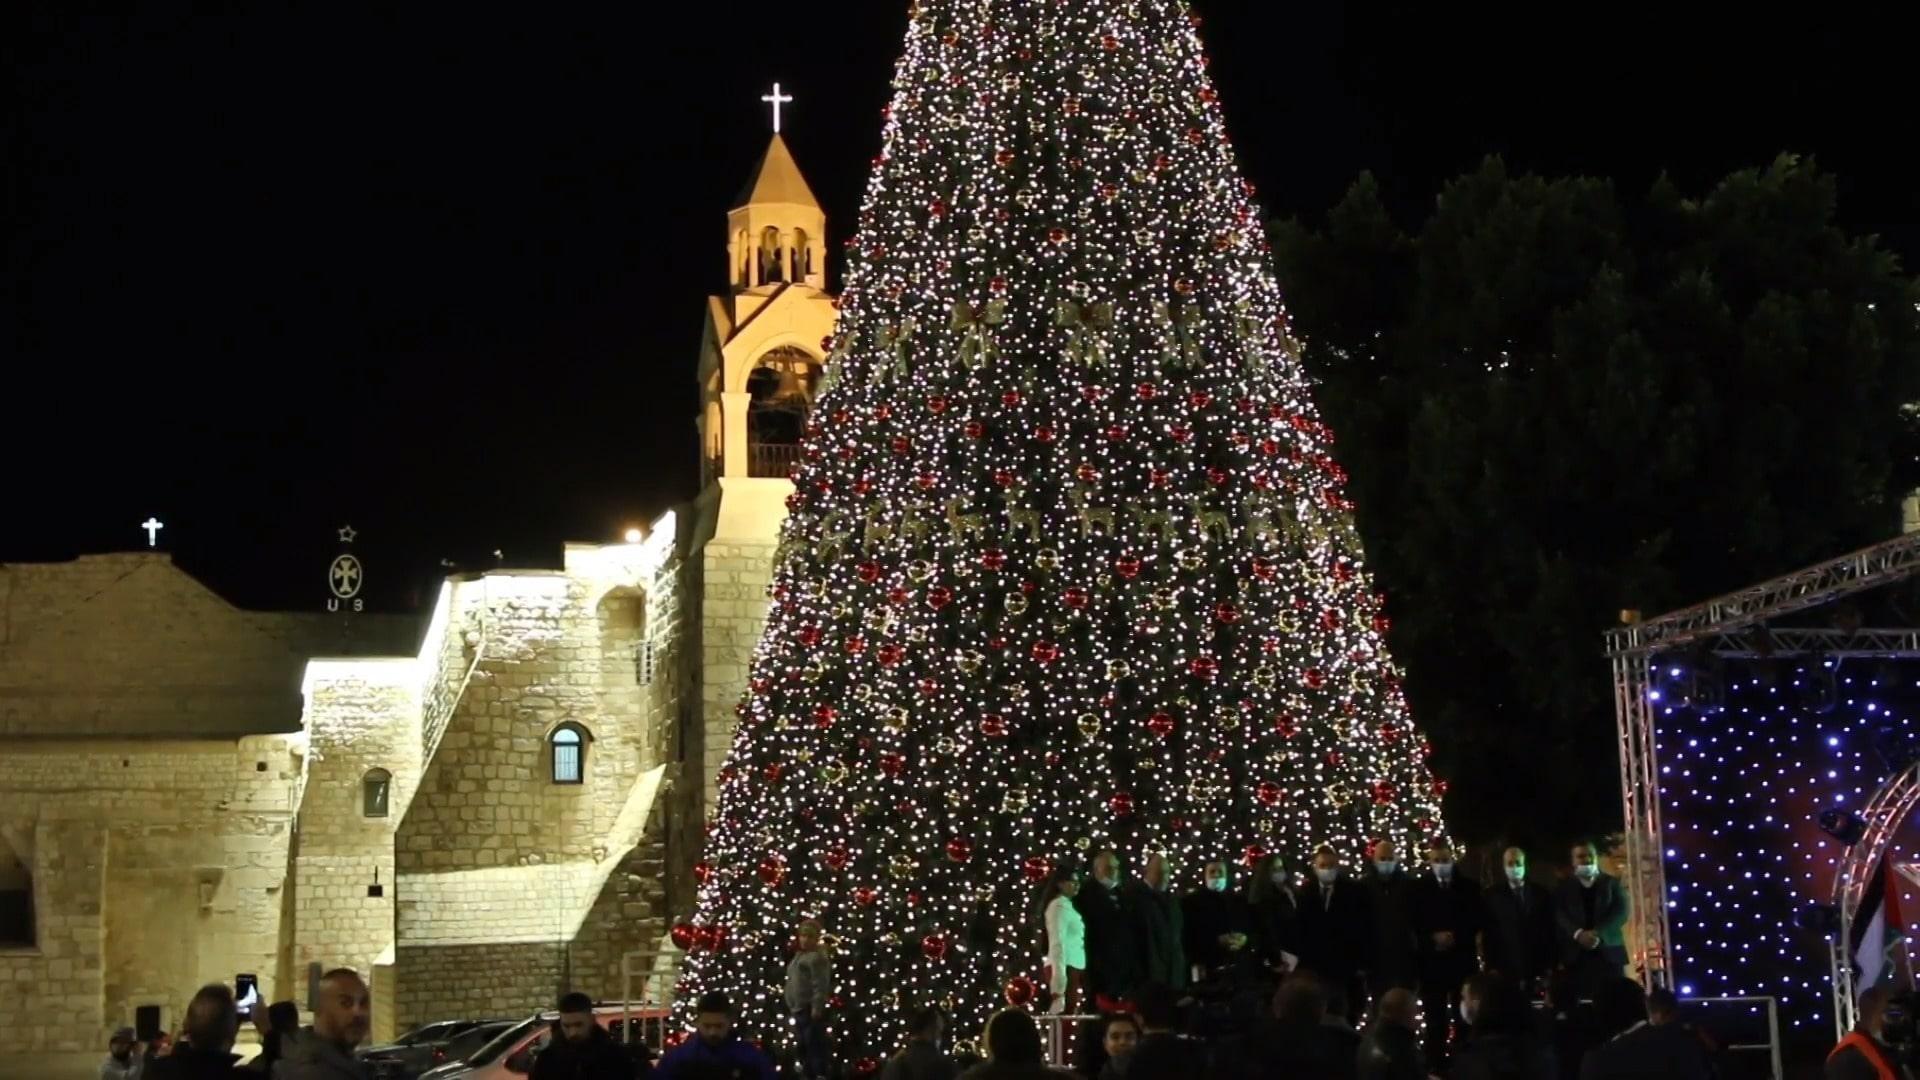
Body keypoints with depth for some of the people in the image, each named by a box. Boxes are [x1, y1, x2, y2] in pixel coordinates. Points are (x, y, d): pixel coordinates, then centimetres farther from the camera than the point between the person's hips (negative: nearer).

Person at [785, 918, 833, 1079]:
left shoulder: (818, 957, -13)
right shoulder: (800, 955, 19)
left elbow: (820, 985, -20)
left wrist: (817, 1007, -25)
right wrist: (792, 1007, 23)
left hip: (810, 1009, -11)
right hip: (800, 1009, 11)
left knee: (815, 1046, -14)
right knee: (804, 1047, 17)